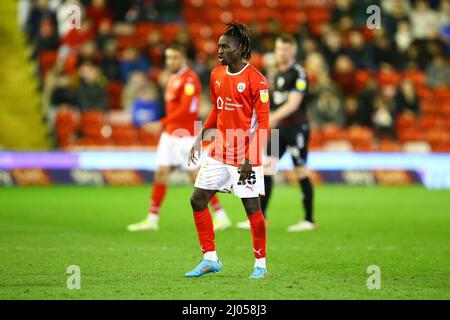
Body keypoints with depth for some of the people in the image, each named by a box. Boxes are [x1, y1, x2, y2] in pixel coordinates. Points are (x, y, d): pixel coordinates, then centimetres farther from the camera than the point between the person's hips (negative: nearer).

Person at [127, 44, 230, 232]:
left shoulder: (189, 79, -15)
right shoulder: (173, 78, 13)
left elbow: (184, 110, -23)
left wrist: (161, 124, -25)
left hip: (185, 135, -9)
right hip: (170, 133, 9)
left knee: (196, 176, -5)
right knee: (161, 173, 4)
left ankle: (222, 216, 4)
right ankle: (152, 220, 6)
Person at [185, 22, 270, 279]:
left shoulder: (256, 80, -14)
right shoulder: (217, 75, 8)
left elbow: (262, 123, -14)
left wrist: (249, 159, -19)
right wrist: (200, 139, 10)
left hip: (246, 156, -7)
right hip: (219, 152, 7)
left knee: (252, 208, -2)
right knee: (198, 200, 4)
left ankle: (261, 264, 12)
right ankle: (210, 259, 15)